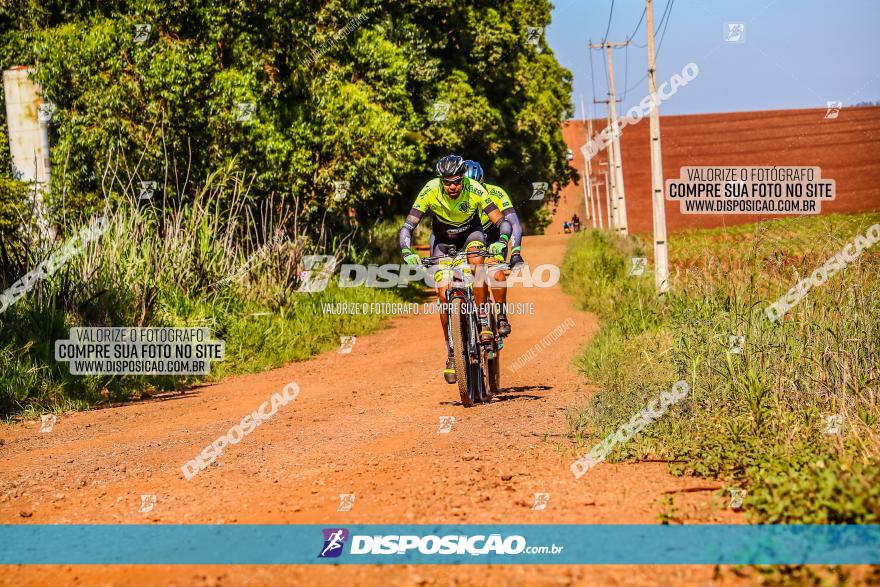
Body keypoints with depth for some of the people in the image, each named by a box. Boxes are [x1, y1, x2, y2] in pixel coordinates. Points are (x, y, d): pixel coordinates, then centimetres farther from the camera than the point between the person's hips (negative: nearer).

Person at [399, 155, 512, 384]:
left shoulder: (474, 190, -31)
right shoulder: (430, 192, -30)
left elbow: (502, 222, -33)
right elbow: (407, 228, -30)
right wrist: (407, 252, -49)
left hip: (470, 234, -1)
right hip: (442, 240, 1)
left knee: (476, 260, -35)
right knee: (444, 293, -14)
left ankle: (483, 320, -22)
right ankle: (452, 354, -2)